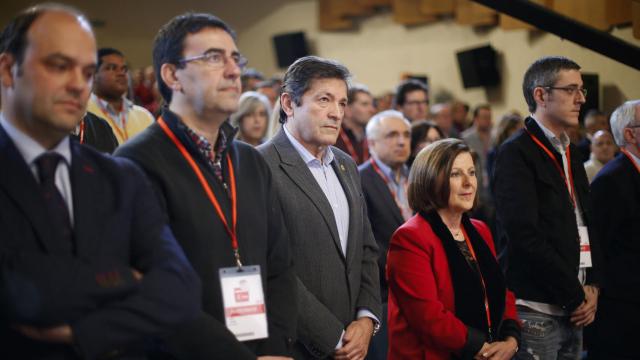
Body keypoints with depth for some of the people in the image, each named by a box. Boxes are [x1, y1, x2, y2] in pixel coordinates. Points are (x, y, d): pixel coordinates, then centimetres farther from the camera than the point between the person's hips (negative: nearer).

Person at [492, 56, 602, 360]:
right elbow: (526, 237, -17)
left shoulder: (570, 153, 17)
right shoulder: (516, 154, -9)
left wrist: (592, 286, 6)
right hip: (536, 311, -7)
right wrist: (577, 297, -11)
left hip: (573, 312, 8)